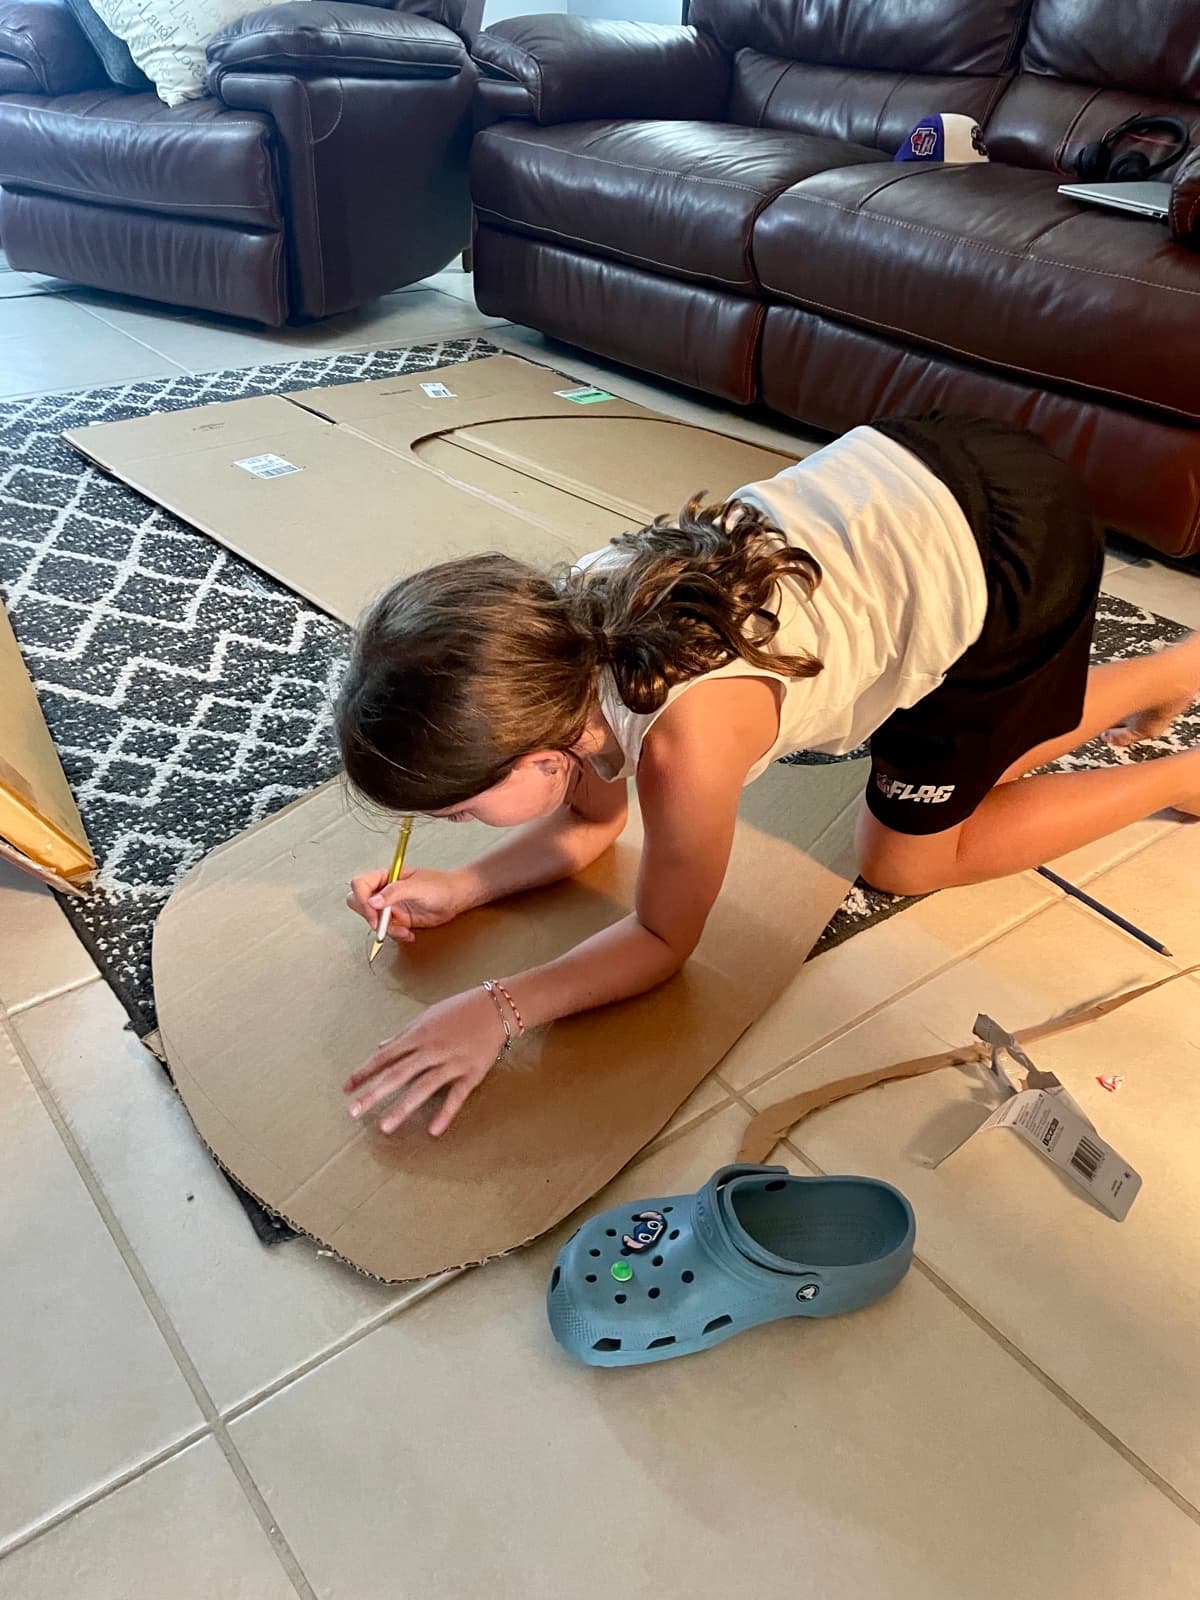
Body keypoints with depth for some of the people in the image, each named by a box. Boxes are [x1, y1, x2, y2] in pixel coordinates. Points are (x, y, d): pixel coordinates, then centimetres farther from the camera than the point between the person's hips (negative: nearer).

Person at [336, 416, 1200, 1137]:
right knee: (959, 763, 27)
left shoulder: (685, 744, -37)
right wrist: (459, 890, -9)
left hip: (1016, 546, -6)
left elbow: (663, 940, -15)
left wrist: (498, 1008, -24)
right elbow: (590, 821, 3)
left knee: (908, 860, 9)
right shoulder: (561, 632, -15)